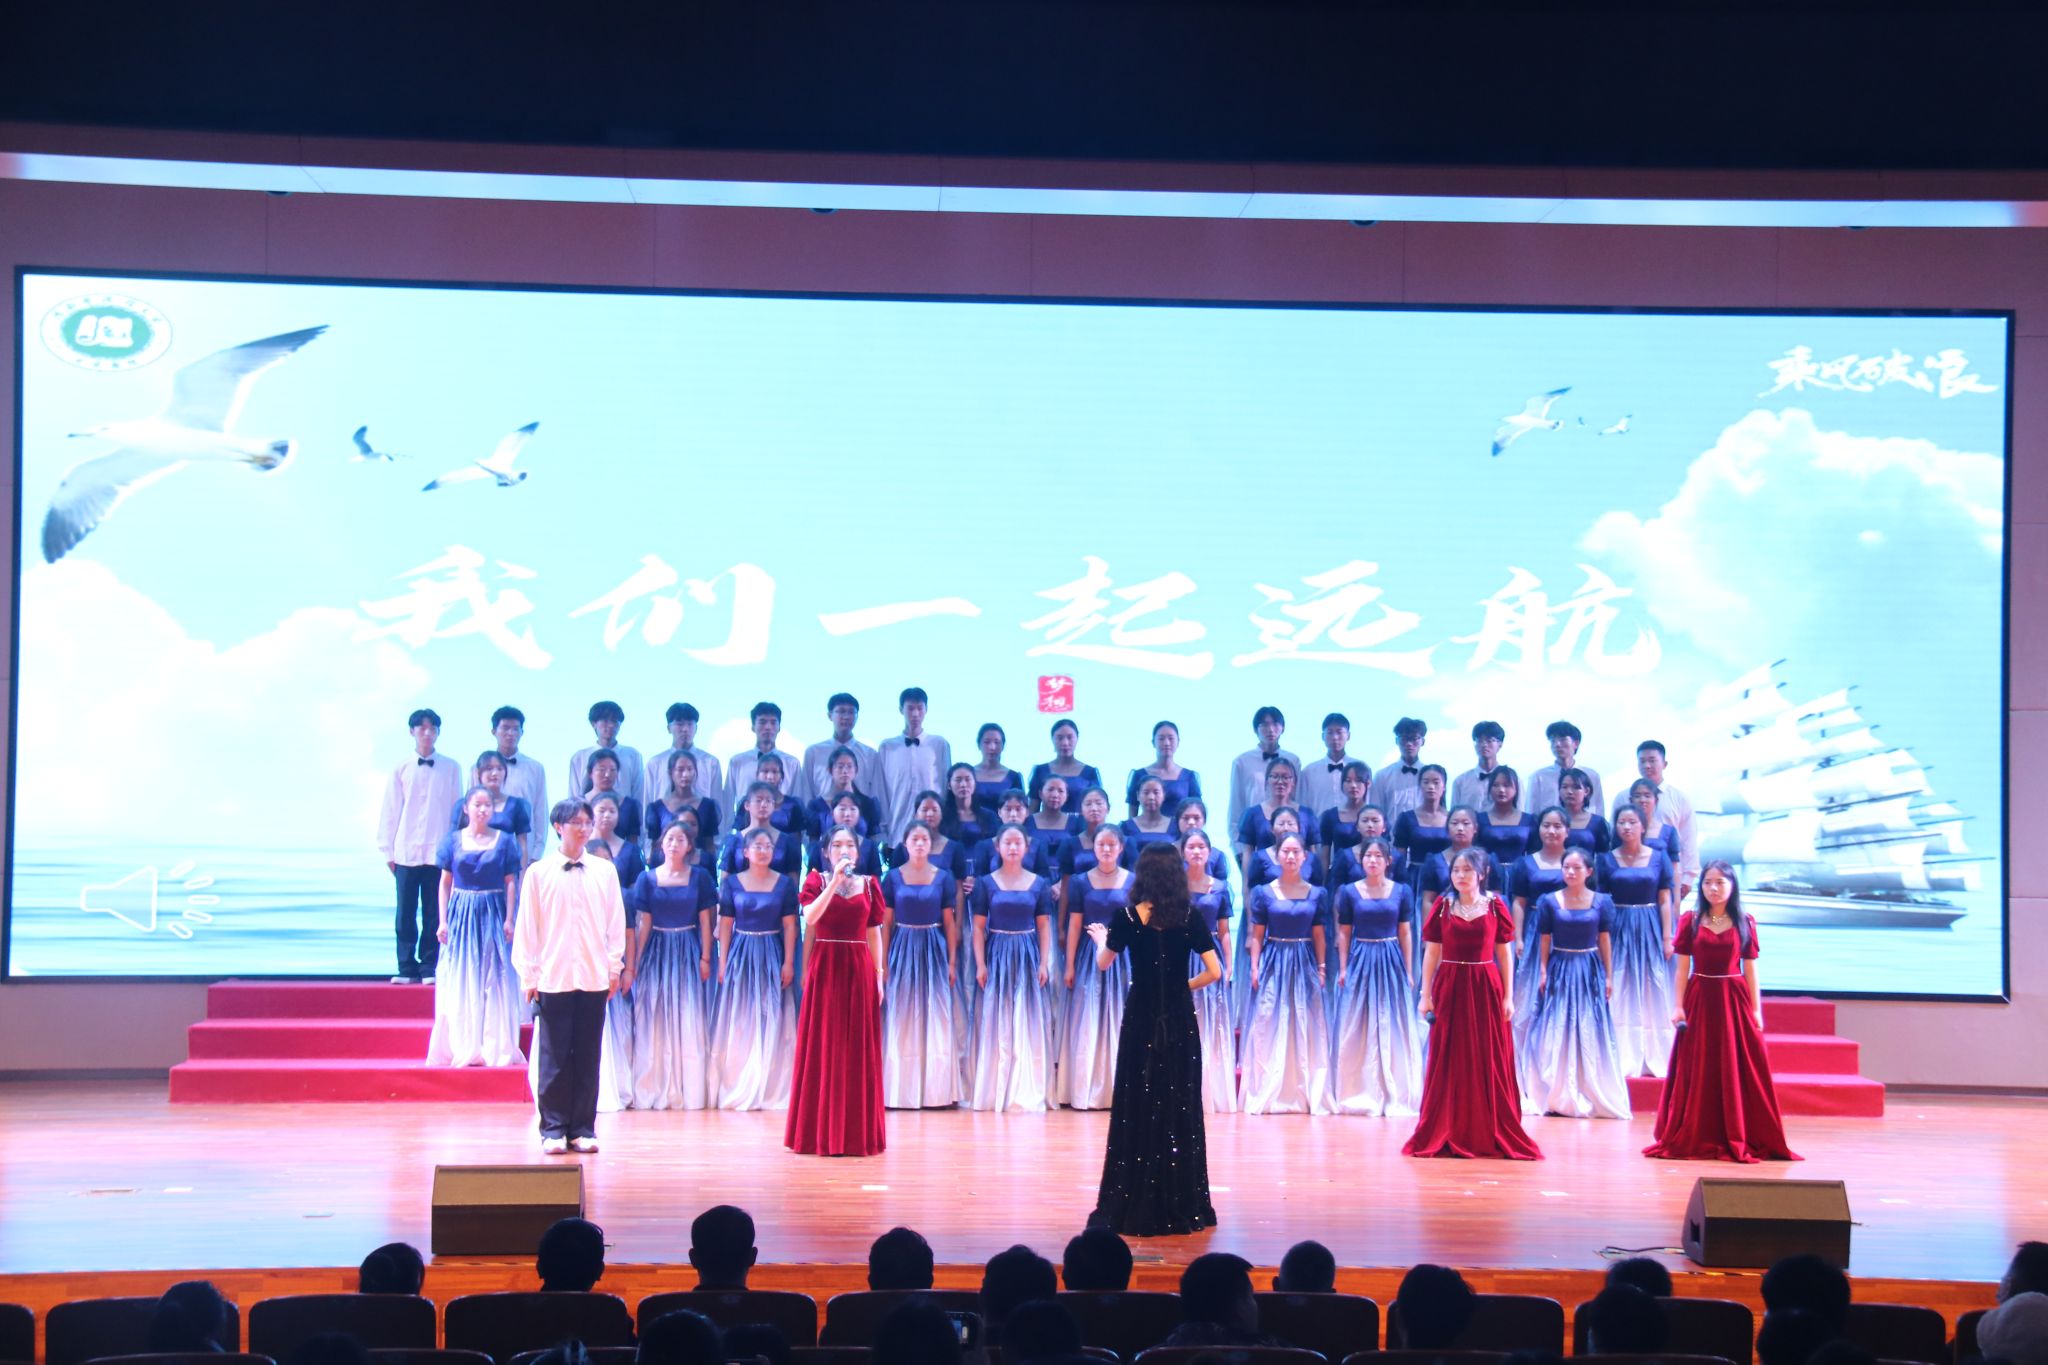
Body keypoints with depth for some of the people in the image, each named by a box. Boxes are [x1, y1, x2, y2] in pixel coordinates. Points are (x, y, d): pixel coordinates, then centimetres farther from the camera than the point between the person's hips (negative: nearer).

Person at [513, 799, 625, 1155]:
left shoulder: (605, 872, 6)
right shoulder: (538, 873, 1)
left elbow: (616, 923, 9)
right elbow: (526, 927, 2)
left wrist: (615, 966, 6)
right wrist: (528, 975, -1)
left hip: (594, 978, 2)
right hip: (553, 979, -2)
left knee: (588, 1058, 5)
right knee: (554, 1058, 1)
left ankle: (583, 1129, 12)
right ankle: (553, 1129, 8)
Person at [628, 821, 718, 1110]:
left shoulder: (699, 877, 3)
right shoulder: (648, 878, 3)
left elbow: (705, 920, 2)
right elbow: (644, 923, 2)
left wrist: (705, 958, -5)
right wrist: (636, 962, -1)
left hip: (688, 954, -1)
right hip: (656, 952, 1)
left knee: (689, 1021, 0)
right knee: (654, 1021, 2)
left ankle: (689, 1089, 4)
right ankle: (655, 1088, 7)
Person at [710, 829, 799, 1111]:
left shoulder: (785, 883, 3)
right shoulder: (732, 883, 4)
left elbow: (789, 925, 1)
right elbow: (725, 924, 3)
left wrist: (789, 962, -6)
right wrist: (722, 962, -3)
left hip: (772, 956, 0)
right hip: (740, 956, 0)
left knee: (771, 1022, 0)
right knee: (738, 1024, 2)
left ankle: (770, 1091, 5)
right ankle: (736, 1089, 8)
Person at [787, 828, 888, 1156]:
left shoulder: (868, 884, 10)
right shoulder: (817, 880, 3)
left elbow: (874, 933, 10)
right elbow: (810, 918, -15)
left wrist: (879, 974, 4)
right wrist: (835, 881, -19)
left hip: (859, 969, 2)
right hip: (825, 967, -2)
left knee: (858, 1049, 3)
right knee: (824, 1047, -1)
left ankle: (856, 1131, 10)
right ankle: (822, 1132, 5)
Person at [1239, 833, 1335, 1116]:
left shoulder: (1316, 893, 5)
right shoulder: (1264, 893, 2)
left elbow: (1319, 937, 7)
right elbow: (1257, 936, 2)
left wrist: (1321, 968, 2)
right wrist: (1254, 968, -6)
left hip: (1304, 965, 1)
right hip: (1273, 965, -1)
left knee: (1306, 1032, 2)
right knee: (1269, 1030, -1)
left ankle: (1308, 1094, 8)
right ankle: (1268, 1095, 4)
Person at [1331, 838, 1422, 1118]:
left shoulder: (1401, 892, 4)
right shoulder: (1349, 892, 3)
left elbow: (1405, 934, 6)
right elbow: (1344, 934, 4)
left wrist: (1409, 971, 3)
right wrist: (1343, 969, -3)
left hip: (1391, 962, 0)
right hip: (1360, 962, 0)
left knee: (1393, 1029, 2)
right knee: (1357, 1031, 2)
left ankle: (1395, 1096, 9)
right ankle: (1360, 1094, 8)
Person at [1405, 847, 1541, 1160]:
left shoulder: (1495, 907, 3)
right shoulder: (1442, 907, 4)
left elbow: (1505, 955, 4)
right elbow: (1431, 953, 5)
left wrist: (1508, 997, -1)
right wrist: (1426, 996, 0)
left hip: (1486, 990, 0)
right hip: (1449, 989, 0)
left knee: (1490, 1064, 2)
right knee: (1448, 1064, 3)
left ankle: (1492, 1136, 10)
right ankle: (1444, 1136, 10)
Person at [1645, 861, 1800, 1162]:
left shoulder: (1744, 923, 4)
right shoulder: (1690, 921, 3)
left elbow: (1750, 970, 4)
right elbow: (1682, 968, 3)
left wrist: (1756, 1009, 0)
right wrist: (1679, 1006, -4)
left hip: (1734, 1001, 0)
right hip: (1699, 1000, 0)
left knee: (1737, 1073, 2)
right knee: (1697, 1074, 4)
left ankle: (1737, 1140, 9)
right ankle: (1694, 1139, 12)